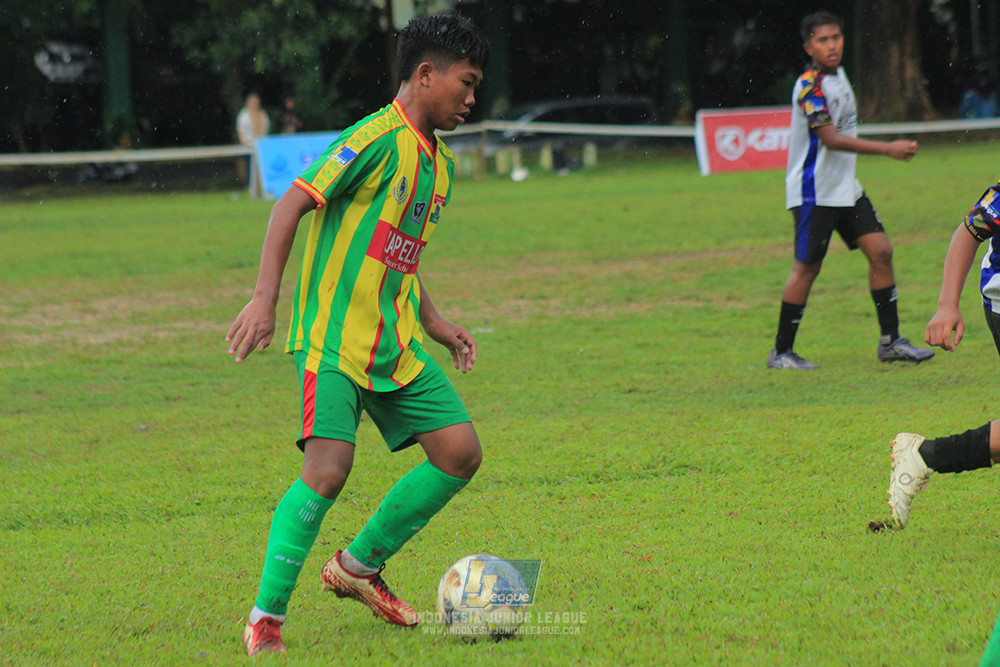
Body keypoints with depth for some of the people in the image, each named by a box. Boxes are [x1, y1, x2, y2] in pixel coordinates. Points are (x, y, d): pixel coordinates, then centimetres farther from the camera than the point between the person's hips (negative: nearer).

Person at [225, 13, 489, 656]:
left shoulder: (438, 162, 15)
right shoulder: (378, 140, -14)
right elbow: (292, 205, -17)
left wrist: (433, 320, 20)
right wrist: (265, 299, -23)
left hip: (396, 343, 9)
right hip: (334, 336, -9)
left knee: (461, 452, 2)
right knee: (329, 467, -20)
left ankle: (359, 566, 18)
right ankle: (266, 617, -10)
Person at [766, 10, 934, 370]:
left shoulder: (838, 75, 9)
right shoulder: (809, 86, -18)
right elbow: (830, 137, -24)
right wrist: (886, 149, -26)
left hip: (846, 188, 8)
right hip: (814, 192, -8)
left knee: (880, 250, 1)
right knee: (807, 268, -4)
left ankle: (890, 341, 7)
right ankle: (781, 352, 6)